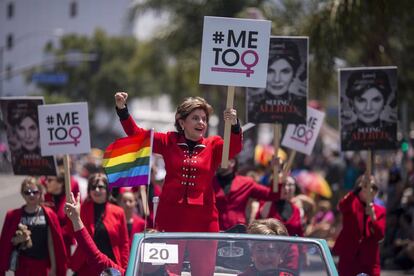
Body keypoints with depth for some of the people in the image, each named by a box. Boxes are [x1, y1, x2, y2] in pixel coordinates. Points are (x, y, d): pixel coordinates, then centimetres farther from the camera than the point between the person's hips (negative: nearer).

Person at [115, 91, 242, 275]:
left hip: (203, 222, 0)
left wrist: (234, 125, -33)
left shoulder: (214, 145, 5)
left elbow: (234, 148, -14)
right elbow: (136, 134, 4)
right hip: (171, 220, 0)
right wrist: (122, 109, -10)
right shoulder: (169, 142, 6)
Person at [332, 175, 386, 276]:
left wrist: (372, 216, -18)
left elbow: (380, 235, -3)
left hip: (369, 261, 1)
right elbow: (342, 206, -25)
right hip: (348, 259, -1)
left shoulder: (380, 211, 8)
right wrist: (359, 188, -37)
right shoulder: (351, 206, 2)